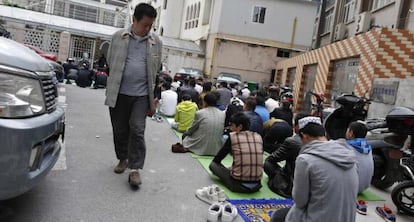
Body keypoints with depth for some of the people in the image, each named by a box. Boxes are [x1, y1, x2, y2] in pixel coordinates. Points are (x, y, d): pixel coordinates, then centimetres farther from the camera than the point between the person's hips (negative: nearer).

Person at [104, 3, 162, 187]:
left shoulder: (156, 42, 3)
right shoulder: (118, 37, 1)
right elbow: (111, 62, 11)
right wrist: (120, 79, 13)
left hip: (141, 94, -1)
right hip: (119, 93, 1)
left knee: (137, 130, -4)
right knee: (119, 130, 12)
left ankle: (135, 169, 3)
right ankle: (123, 159, 32)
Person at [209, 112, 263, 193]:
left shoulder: (233, 136, -5)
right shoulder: (258, 137, 6)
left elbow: (217, 159, 6)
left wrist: (214, 162, 29)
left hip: (238, 185, -6)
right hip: (257, 185, 6)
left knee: (213, 164, 13)